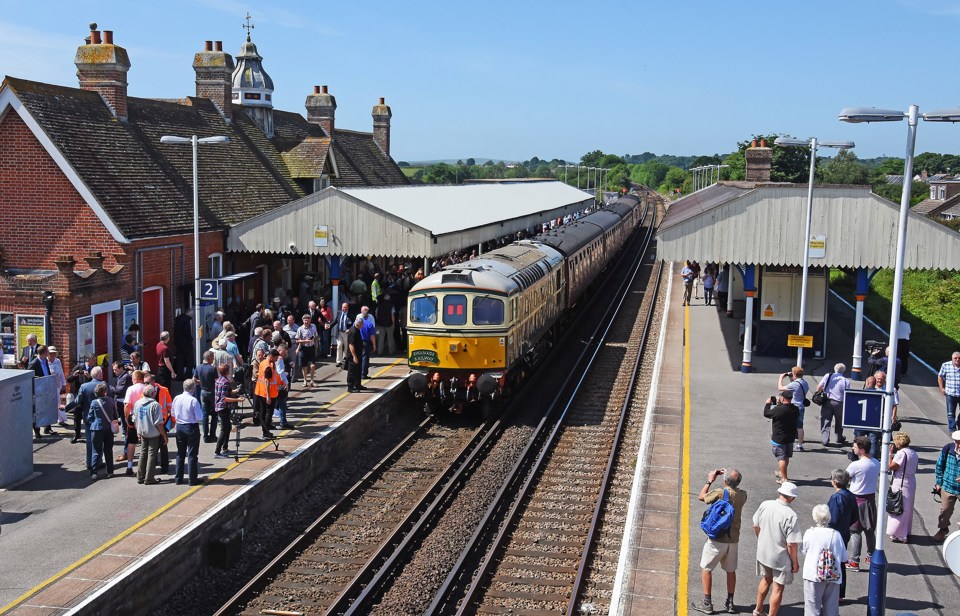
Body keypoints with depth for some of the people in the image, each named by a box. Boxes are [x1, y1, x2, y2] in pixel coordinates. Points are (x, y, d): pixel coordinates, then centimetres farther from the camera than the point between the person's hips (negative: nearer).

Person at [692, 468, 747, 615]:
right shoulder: (743, 495, -6)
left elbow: (702, 496, -2)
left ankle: (707, 603, 11)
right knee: (731, 570, 18)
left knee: (706, 569, 9)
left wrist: (710, 480, 8)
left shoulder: (720, 493, -20)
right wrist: (729, 476, 11)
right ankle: (730, 603, 23)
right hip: (733, 539, 5)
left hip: (717, 539, -5)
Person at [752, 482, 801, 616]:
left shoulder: (764, 505, -11)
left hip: (763, 553, 6)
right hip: (781, 557, -6)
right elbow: (791, 544, -23)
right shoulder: (790, 515, -27)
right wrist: (795, 562, -9)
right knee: (778, 588, 11)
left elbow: (756, 526, 4)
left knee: (766, 579, 27)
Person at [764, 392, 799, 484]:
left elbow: (766, 414, -11)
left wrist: (768, 404, 3)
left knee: (781, 458, 1)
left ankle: (784, 478, 1)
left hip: (779, 438, -7)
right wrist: (780, 404, 13)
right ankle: (781, 472, 41)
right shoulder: (795, 409, -6)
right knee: (786, 457, 21)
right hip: (791, 437, 7)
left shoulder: (778, 409, -25)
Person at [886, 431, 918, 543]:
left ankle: (899, 535, 4)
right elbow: (915, 467, 14)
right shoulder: (913, 453, 8)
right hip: (911, 483, 9)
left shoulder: (901, 453, -20)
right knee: (907, 508, 19)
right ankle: (906, 532, 29)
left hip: (900, 484, -9)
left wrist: (890, 453, -11)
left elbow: (891, 466, -21)